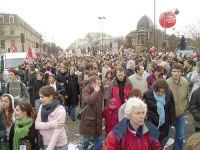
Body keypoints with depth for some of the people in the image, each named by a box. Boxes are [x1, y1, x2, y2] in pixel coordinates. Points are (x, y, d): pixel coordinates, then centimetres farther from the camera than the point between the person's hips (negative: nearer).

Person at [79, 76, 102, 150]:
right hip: (88, 118, -5)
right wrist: (95, 91, -24)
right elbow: (89, 101, -33)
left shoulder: (99, 91, 7)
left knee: (97, 138, 12)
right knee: (86, 138, 10)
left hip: (97, 119, 5)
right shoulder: (86, 91, -13)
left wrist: (100, 115, 14)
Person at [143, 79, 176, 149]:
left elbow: (172, 109, 4)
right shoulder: (147, 94, -15)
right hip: (153, 125, -3)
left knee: (162, 144, 16)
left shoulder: (169, 93, -6)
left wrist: (172, 122, 6)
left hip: (165, 125, 3)